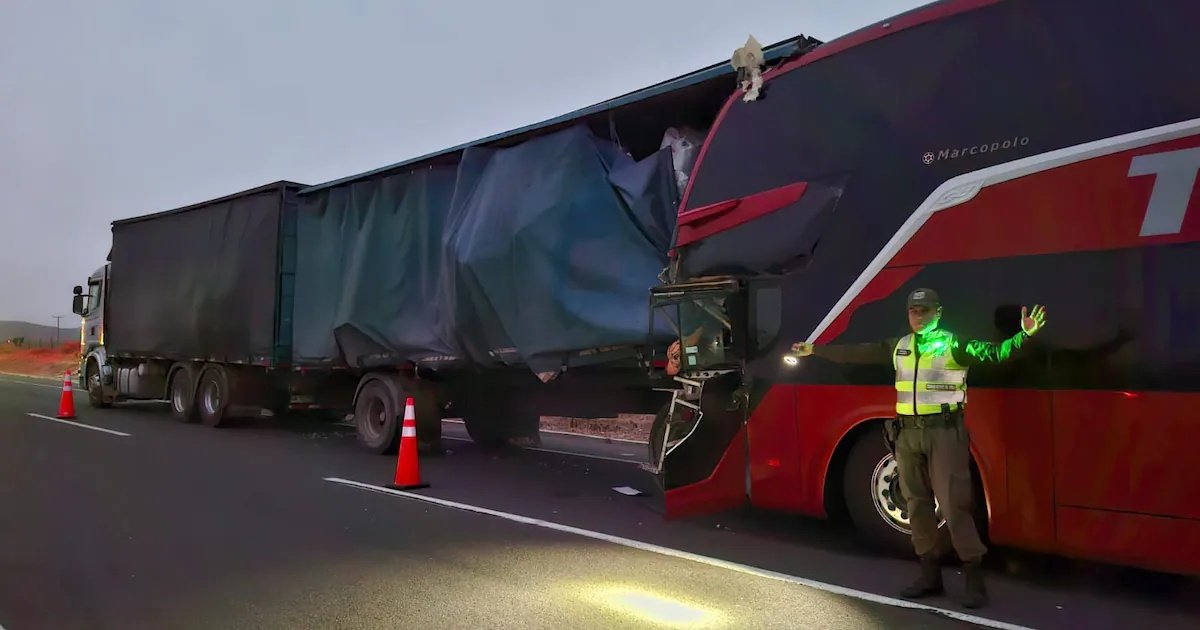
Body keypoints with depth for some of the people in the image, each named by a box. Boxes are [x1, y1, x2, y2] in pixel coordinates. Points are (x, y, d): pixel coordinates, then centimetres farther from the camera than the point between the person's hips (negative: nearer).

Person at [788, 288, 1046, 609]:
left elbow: (993, 352, -15)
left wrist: (1024, 335, -31)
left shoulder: (954, 344, -3)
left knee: (953, 503, -8)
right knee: (917, 504, 11)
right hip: (908, 432, 6)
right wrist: (815, 349, 20)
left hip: (944, 430, -6)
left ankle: (974, 576, 2)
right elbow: (856, 353, 17)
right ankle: (930, 574, 21)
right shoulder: (898, 346, 12)